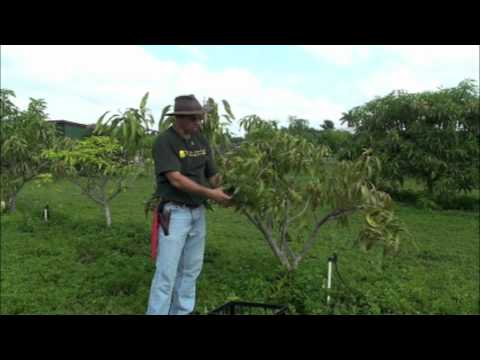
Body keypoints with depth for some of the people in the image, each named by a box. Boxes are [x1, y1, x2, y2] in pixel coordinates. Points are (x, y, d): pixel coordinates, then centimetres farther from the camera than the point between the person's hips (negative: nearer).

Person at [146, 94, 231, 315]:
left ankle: (182, 311, 27)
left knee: (191, 269, 14)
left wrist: (225, 192, -11)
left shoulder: (201, 140, 7)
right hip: (174, 213, -7)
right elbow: (176, 180, -22)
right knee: (167, 272, -3)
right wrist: (210, 193, -22)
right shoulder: (164, 142, -14)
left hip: (198, 212, 7)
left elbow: (212, 174, 9)